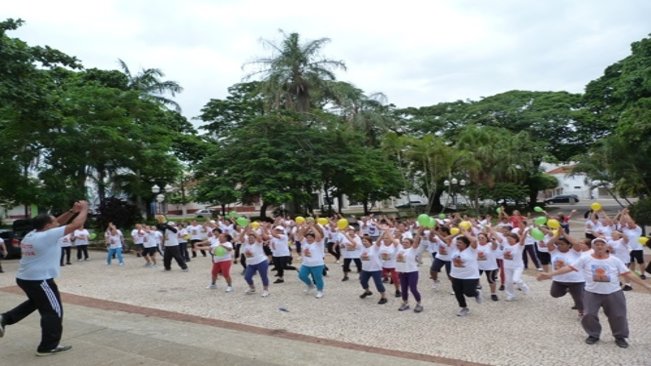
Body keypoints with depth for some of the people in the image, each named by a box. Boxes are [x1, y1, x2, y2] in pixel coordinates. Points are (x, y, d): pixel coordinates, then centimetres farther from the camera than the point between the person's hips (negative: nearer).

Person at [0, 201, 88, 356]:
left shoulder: (31, 234, 6)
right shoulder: (48, 236, -20)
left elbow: (57, 223, 17)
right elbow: (76, 225, -18)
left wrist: (72, 211, 8)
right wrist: (84, 209, -3)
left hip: (24, 278, 9)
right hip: (40, 280, -9)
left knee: (36, 302, 34)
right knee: (53, 312, 3)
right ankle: (48, 347, 10)